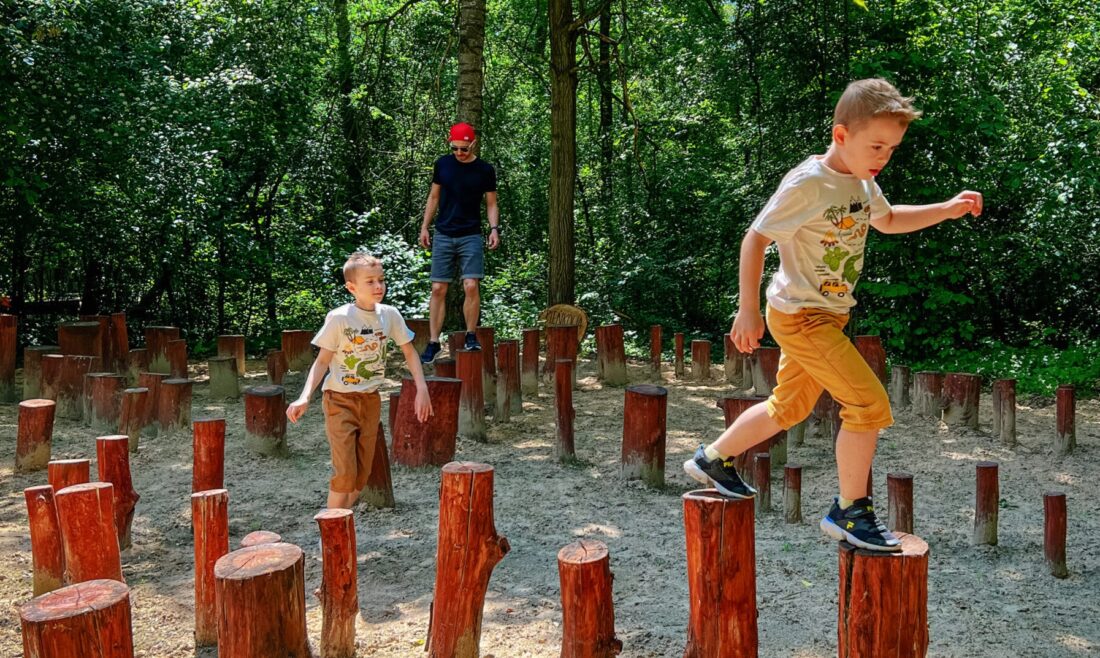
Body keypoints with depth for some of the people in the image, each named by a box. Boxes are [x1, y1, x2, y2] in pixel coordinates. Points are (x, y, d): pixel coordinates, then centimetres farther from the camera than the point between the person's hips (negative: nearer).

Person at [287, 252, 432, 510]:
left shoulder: (390, 315, -5)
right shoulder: (339, 318, -16)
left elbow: (409, 352, 6)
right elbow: (322, 361, -12)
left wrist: (422, 389, -3)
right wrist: (304, 397, -24)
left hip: (370, 401, 5)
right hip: (340, 401, -4)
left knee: (363, 474, 9)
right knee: (345, 472, -10)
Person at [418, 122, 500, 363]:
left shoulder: (485, 170, 2)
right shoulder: (442, 164, 6)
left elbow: (491, 204, 7)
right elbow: (434, 197, 13)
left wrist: (494, 228, -8)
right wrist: (424, 227, 9)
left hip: (470, 236, -1)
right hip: (443, 236, 2)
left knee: (471, 286, -13)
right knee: (438, 289, 0)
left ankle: (471, 336, 4)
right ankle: (433, 342, 6)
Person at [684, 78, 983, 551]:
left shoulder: (861, 181, 7)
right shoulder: (807, 184, -20)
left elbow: (887, 220, 25)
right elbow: (755, 239, -18)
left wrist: (946, 210, 12)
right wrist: (748, 310, -19)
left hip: (826, 315, 9)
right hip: (799, 316, -9)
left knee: (789, 408, 19)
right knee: (870, 405, -11)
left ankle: (712, 460, 36)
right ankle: (850, 512, 5)